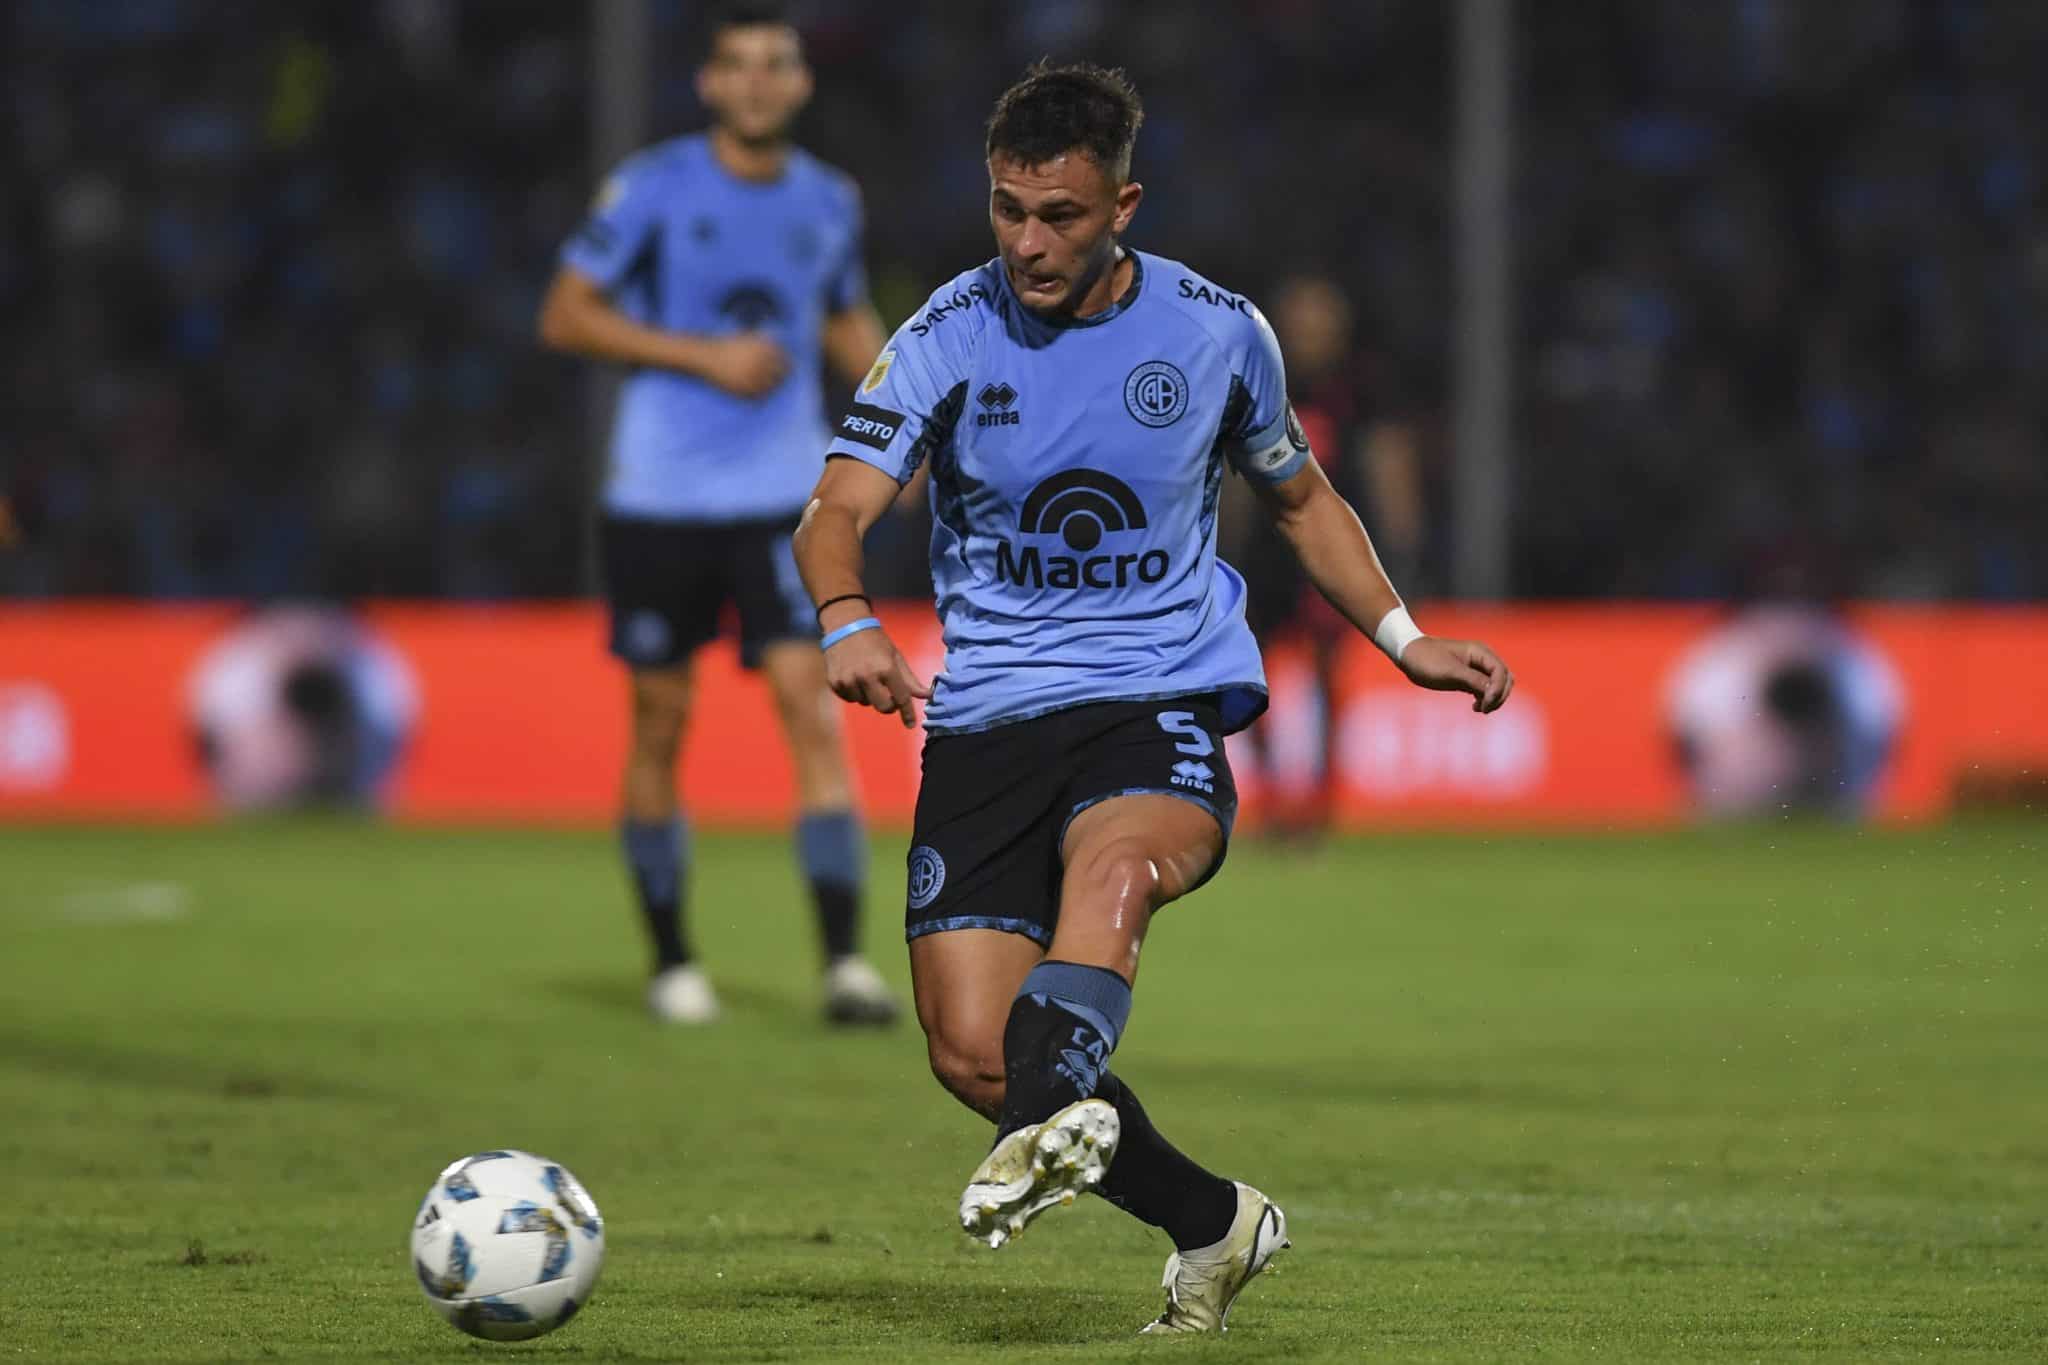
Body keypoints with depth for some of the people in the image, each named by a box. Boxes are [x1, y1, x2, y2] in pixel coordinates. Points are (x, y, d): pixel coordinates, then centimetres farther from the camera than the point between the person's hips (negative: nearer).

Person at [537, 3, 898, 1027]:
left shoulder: (829, 202, 7)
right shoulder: (653, 189, -5)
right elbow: (565, 317, -5)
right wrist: (703, 355, -14)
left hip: (781, 498, 2)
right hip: (659, 498, -2)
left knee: (812, 707, -12)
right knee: (661, 721, 5)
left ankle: (844, 961, -15)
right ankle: (670, 960, 20)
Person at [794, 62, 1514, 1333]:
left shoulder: (1218, 333, 3)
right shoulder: (948, 340, -1)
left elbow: (1301, 496, 22)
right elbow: (836, 512, -13)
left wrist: (1404, 639, 10)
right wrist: (850, 621, -36)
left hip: (1166, 702, -2)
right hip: (988, 718, 2)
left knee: (1115, 863, -37)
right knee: (969, 1050, -8)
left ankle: (1058, 1118, -61)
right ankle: (1212, 1222, 12)